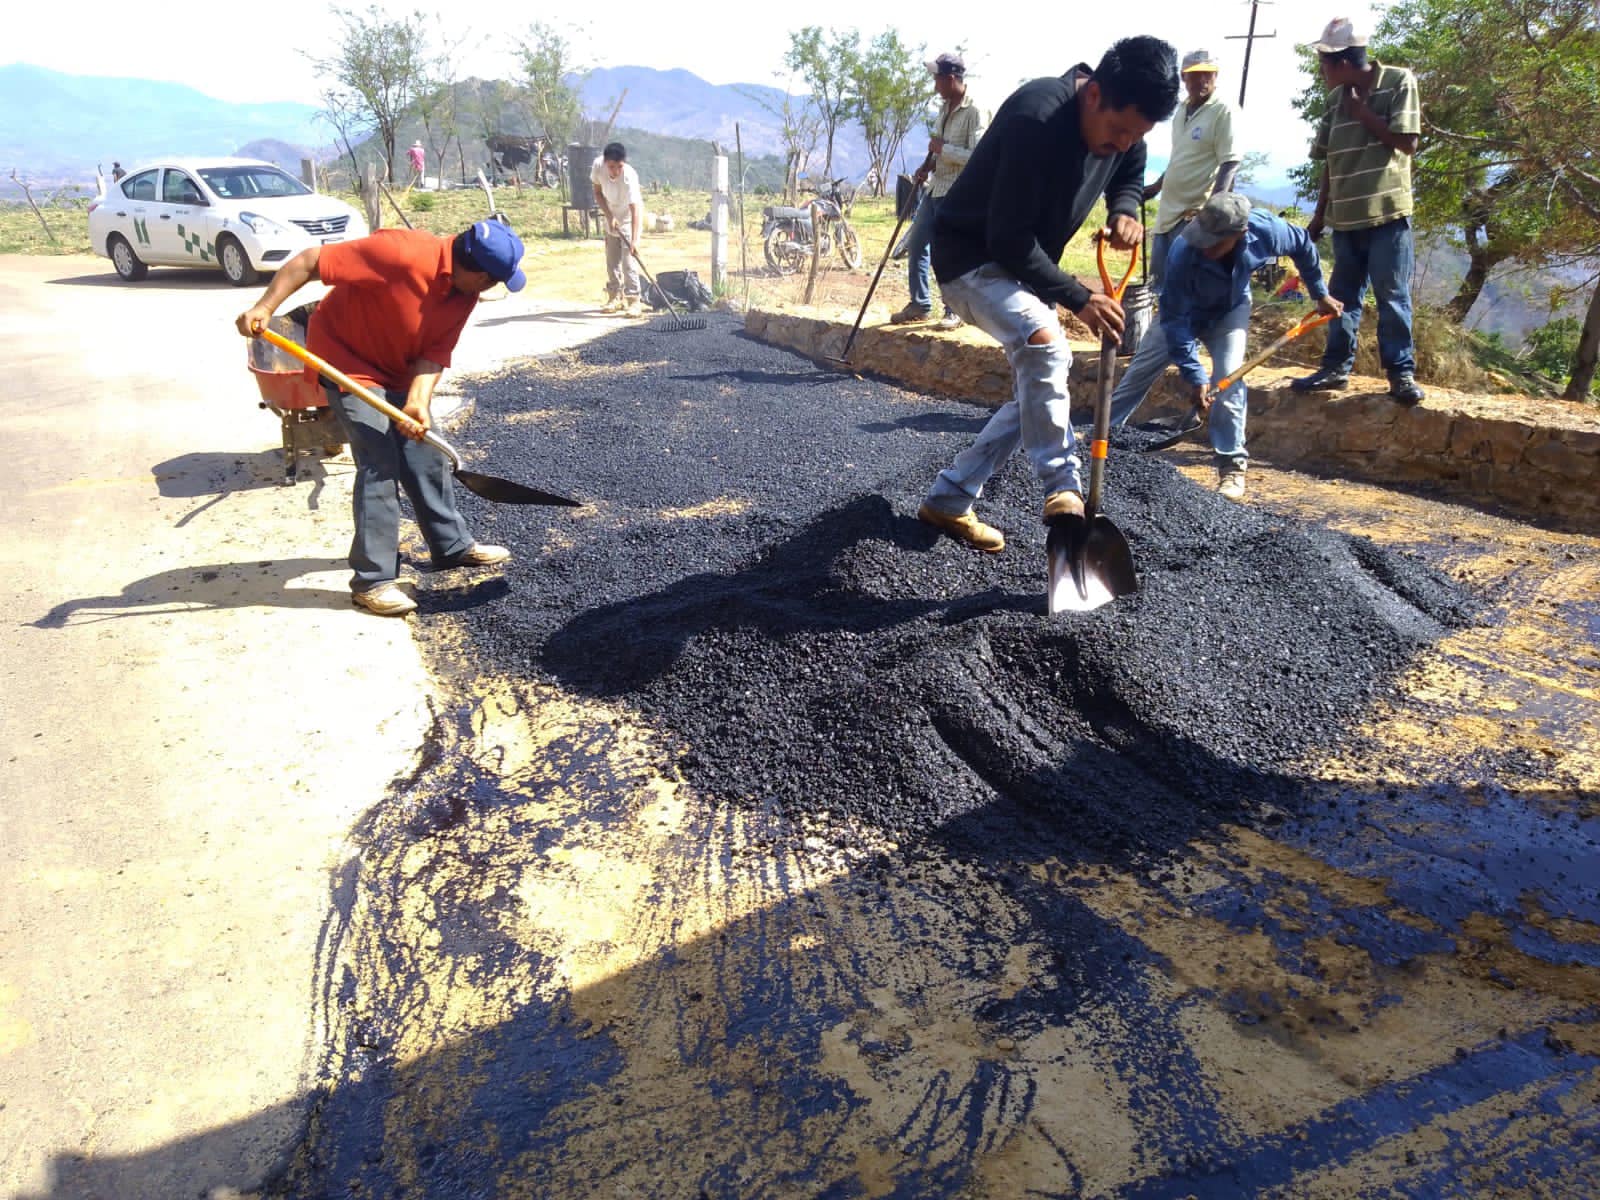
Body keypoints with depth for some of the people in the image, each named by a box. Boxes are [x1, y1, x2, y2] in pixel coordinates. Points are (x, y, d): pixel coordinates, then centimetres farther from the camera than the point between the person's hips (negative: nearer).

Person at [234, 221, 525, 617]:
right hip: (348, 363, -8)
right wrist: (264, 308, -32)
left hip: (399, 373, 8)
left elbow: (434, 354, -11)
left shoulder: (465, 294, -9)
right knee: (380, 465, -14)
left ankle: (453, 546, 30)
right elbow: (310, 261, -27)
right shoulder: (401, 252, -31)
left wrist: (418, 404, -27)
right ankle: (372, 580, -8)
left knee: (428, 458, 13)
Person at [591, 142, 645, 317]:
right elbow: (597, 192, -5)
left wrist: (635, 239, -53)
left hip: (628, 221, -5)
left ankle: (633, 301, -11)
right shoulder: (598, 166, -21)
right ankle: (616, 298, 24)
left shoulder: (629, 177, -36)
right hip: (610, 219, 5)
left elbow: (636, 210, -43)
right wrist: (609, 216, -18)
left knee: (628, 260, -15)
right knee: (612, 261, 11)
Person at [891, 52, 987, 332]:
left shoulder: (974, 111, -14)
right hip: (936, 189, 9)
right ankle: (920, 304, 22)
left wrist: (942, 148, -16)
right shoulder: (945, 108, 13)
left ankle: (955, 311, 9)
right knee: (915, 244, 10)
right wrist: (928, 165, 4)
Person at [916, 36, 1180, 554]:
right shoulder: (1037, 118, -31)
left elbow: (1129, 177, 14)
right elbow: (1008, 238, -30)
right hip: (972, 256, -9)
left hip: (1026, 263, 9)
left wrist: (1125, 212, -11)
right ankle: (1064, 490, -23)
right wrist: (1078, 299, -30)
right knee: (1044, 344, -33)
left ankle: (948, 500, 14)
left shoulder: (1121, 124, -7)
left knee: (1038, 388, 6)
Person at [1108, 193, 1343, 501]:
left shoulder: (1267, 230, -33)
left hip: (1231, 310, 1)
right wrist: (1194, 376, -33)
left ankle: (1232, 464, -8)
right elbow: (1175, 319, -32)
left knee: (1228, 378, -16)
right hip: (1186, 311, 0)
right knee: (1141, 370, 1)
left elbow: (1304, 245, -9)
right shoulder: (1183, 255, -39)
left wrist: (1320, 294, 2)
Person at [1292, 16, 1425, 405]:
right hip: (1346, 216, 5)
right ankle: (1337, 367, 17)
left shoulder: (1399, 82, -5)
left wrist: (1362, 112, -9)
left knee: (1392, 295, -4)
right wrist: (1320, 213, 13)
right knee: (1342, 295, 9)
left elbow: (1406, 143, -11)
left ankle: (1401, 372, 3)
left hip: (1387, 212, -5)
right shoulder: (1336, 98, 9)